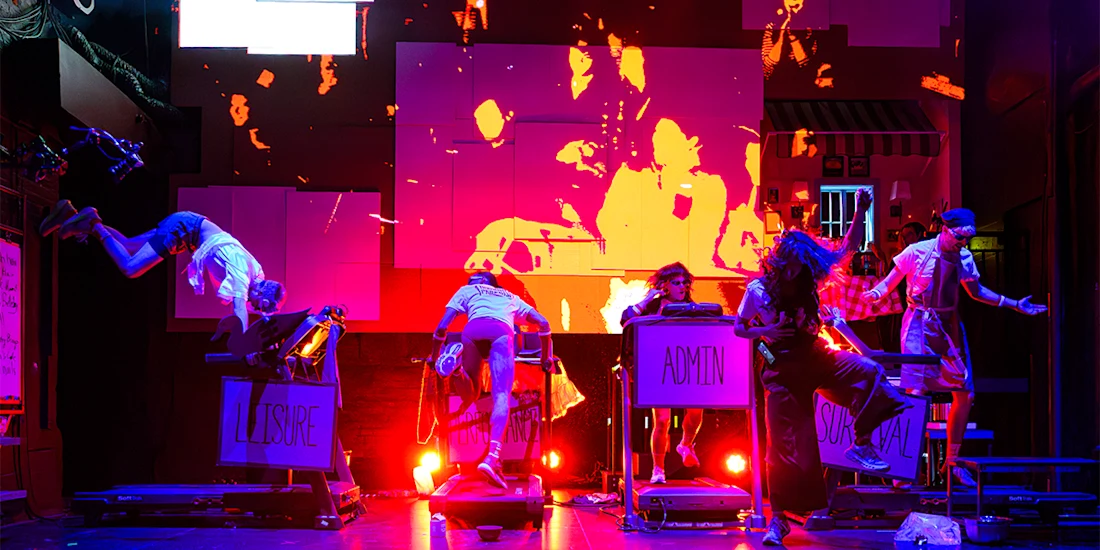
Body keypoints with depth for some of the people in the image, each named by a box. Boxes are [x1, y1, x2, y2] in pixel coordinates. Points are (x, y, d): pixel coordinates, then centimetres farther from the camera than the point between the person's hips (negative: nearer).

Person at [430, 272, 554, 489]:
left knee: (469, 395, 11)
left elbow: (442, 327, 24)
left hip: (473, 329, 0)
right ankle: (492, 458, -29)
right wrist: (546, 358, 39)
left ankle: (457, 365, -23)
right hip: (502, 332, 0)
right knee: (501, 396, -8)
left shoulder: (466, 291, 37)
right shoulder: (510, 297, 42)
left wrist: (434, 357, 35)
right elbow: (543, 324, 31)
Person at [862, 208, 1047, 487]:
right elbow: (890, 282, -6)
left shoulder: (964, 258, 4)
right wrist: (875, 293, -29)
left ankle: (952, 462, 18)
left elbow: (976, 292, 18)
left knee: (965, 394, 3)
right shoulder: (917, 252, -11)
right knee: (916, 392, -15)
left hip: (949, 325, 6)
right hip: (919, 325, -6)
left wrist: (1014, 305, 16)